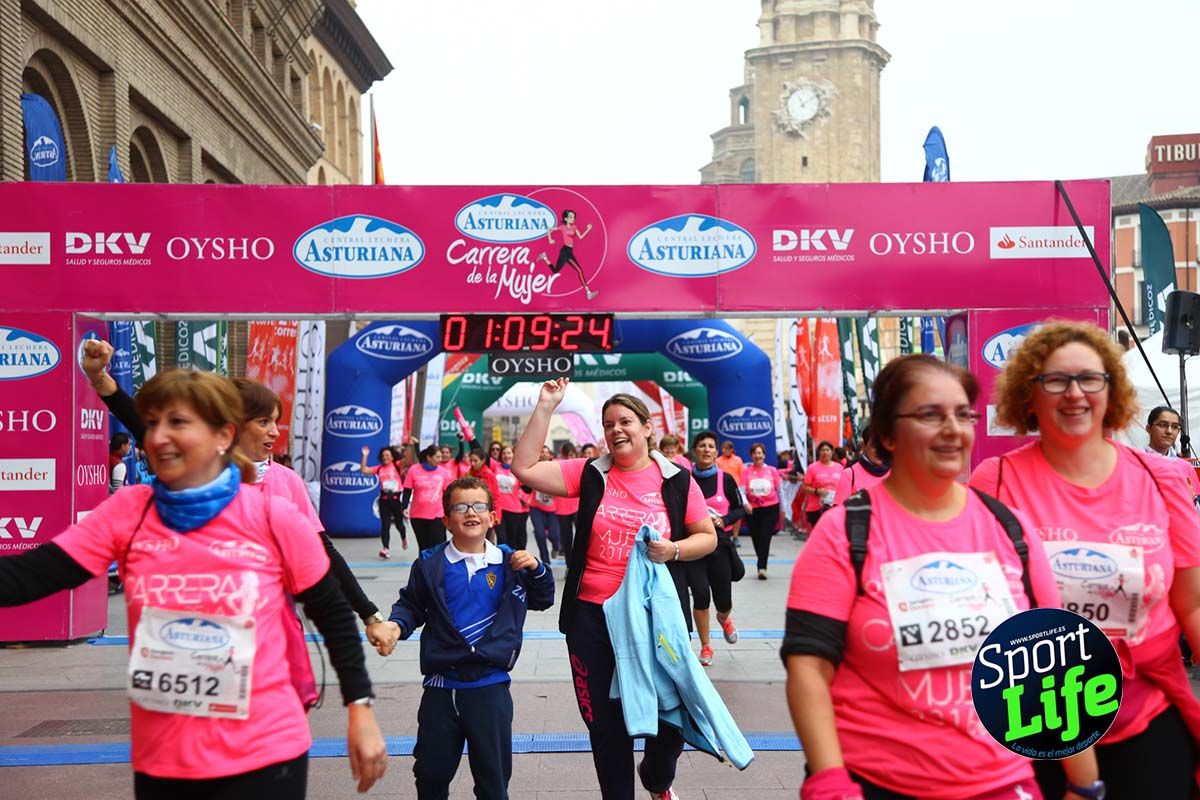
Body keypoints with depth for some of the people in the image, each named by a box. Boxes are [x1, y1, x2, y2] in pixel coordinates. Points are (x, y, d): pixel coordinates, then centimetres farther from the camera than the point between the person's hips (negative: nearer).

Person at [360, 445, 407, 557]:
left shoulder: (397, 465, -1)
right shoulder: (379, 468, 7)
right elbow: (364, 470, 4)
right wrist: (365, 456, -3)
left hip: (396, 498, -2)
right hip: (384, 499, 2)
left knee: (399, 523, 12)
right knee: (385, 524, -4)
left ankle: (404, 538, 43)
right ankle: (385, 549, -5)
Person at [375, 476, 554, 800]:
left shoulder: (508, 562, 1)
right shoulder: (430, 564, -1)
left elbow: (542, 601, 10)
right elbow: (411, 605, 10)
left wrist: (536, 569, -7)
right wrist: (396, 625, -9)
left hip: (491, 687, 0)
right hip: (441, 686, 1)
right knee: (431, 773, 14)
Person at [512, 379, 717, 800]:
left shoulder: (676, 480, 0)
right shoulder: (589, 475, 2)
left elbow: (708, 537, 6)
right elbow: (524, 469, -5)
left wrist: (674, 550, -14)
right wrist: (545, 407, -7)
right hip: (593, 616, 1)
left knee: (672, 715, 4)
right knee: (605, 721, 11)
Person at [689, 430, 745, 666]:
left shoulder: (726, 479, 0)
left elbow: (740, 509, 6)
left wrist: (722, 520, -12)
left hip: (720, 544, 1)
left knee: (723, 600, 3)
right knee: (700, 594, -13)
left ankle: (724, 618, 44)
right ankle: (705, 646, 9)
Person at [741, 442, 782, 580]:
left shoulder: (772, 470, 3)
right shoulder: (746, 471, 2)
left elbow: (780, 490, 10)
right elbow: (742, 490, -4)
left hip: (771, 508, -1)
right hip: (753, 509, 1)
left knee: (765, 537, -12)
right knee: (756, 538, 8)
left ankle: (762, 567, -14)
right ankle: (762, 565, 27)